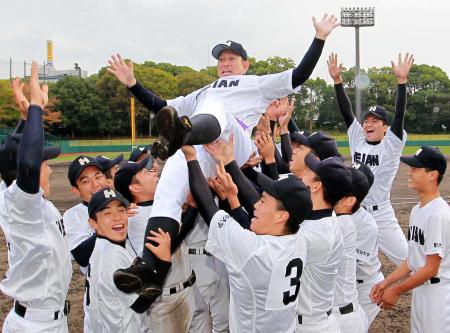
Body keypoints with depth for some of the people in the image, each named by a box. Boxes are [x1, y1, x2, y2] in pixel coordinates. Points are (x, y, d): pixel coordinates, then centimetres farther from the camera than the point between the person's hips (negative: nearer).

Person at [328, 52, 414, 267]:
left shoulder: (391, 145, -7)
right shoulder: (357, 139, 5)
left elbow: (399, 115, -19)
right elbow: (346, 112, -2)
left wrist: (402, 81, -28)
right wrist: (337, 80, -11)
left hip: (380, 215, -4)